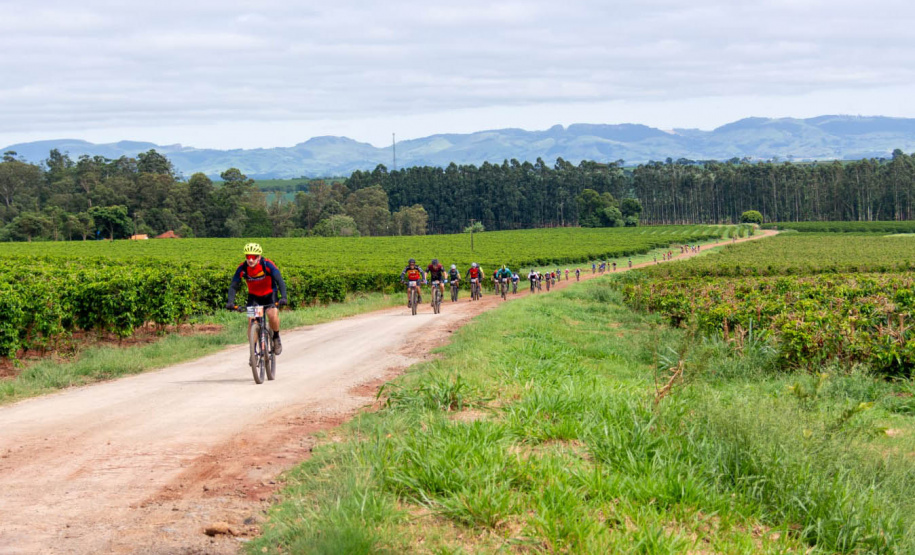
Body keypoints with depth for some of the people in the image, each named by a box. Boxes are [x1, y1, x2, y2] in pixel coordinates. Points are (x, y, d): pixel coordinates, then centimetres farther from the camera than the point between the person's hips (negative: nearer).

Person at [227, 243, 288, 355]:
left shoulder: (268, 265, -27)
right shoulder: (242, 268, -21)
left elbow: (280, 281, -32)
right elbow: (233, 286, -20)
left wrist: (283, 297, -47)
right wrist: (230, 302, -36)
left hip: (270, 294, -2)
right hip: (254, 296, 2)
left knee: (272, 314, -27)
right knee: (252, 321, -14)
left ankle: (276, 338, 0)